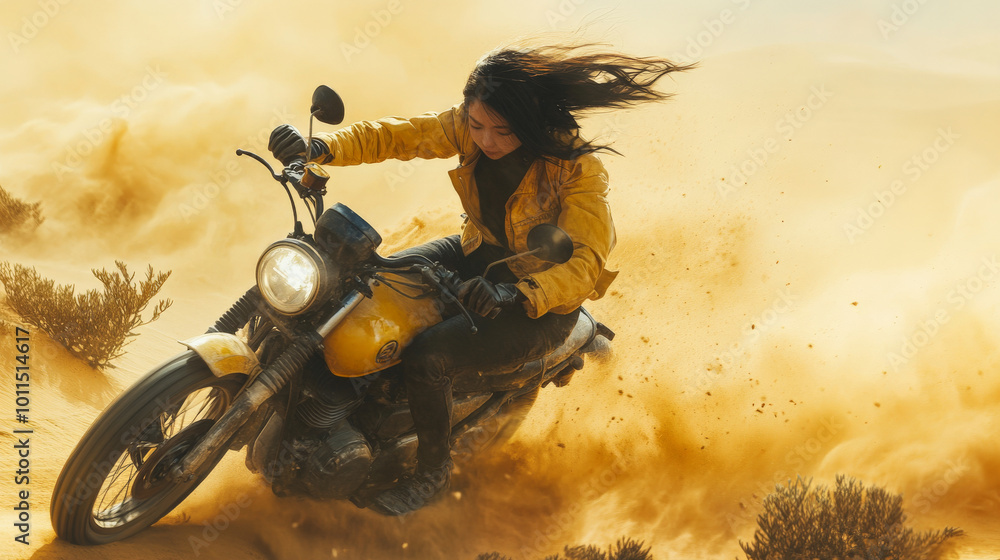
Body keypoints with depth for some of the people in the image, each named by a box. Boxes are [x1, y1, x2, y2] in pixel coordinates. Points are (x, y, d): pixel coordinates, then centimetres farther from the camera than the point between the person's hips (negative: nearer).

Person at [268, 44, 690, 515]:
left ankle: (434, 471, 4)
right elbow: (400, 134, -13)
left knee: (427, 357, -24)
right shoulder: (470, 127, -12)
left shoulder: (577, 169, -28)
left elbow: (586, 263, -32)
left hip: (541, 304, -7)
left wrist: (514, 294, -48)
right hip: (477, 253, 7)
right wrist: (322, 148, -30)